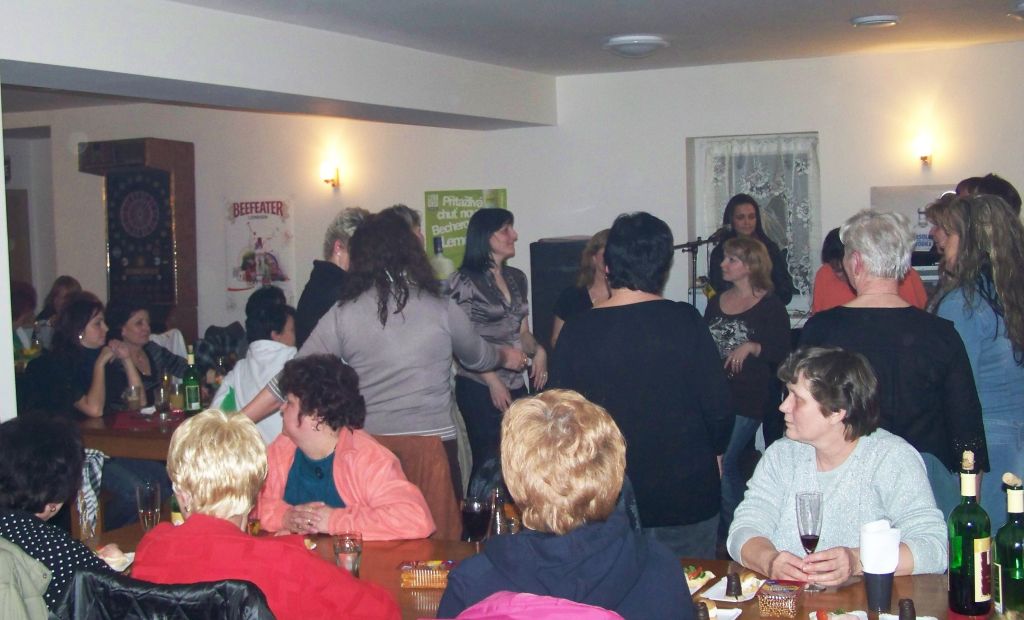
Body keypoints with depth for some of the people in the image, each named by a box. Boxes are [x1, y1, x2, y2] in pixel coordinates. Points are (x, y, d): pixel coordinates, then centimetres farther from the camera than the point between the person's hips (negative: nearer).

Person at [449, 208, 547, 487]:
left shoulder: (517, 278, 13)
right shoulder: (464, 281, -7)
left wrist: (538, 350, -4)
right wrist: (493, 381, -14)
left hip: (516, 384, 6)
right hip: (480, 387, -6)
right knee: (488, 462, -2)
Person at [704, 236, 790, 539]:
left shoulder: (770, 306, -5)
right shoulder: (716, 303, 13)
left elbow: (782, 353, -9)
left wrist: (751, 347, -22)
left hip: (749, 400, -6)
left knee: (723, 461, -10)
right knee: (730, 464, 11)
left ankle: (731, 528, 4)